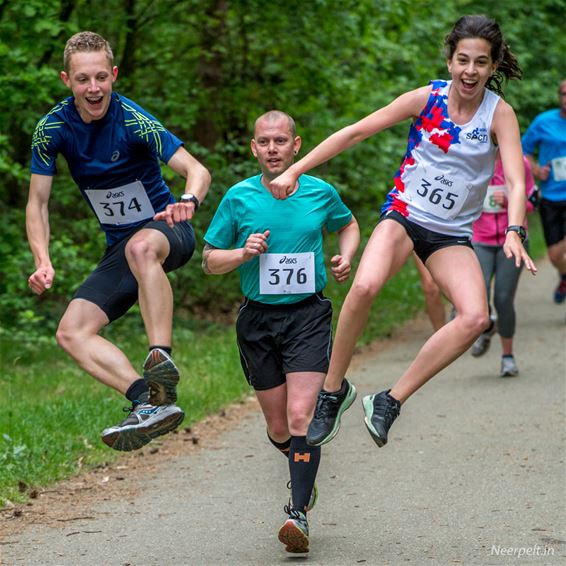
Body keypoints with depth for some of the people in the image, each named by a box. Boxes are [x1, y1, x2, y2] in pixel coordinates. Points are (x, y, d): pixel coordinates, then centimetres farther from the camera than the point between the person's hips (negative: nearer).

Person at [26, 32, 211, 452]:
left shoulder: (133, 121, -20)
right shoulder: (52, 128, -8)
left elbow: (197, 170, -25)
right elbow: (38, 203, -2)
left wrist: (188, 201, -48)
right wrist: (43, 261, -17)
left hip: (167, 231, -5)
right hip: (121, 247, 6)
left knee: (141, 246, -42)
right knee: (72, 332, -13)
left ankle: (162, 360, -47)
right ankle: (150, 403, -26)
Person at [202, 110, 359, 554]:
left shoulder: (320, 192, 1)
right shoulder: (238, 198, 0)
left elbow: (348, 225, 23)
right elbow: (210, 260, 7)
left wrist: (346, 258, 3)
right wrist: (243, 254, -13)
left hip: (308, 314, -1)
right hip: (257, 318, 2)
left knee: (301, 416, -17)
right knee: (279, 427, 7)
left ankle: (299, 512, -16)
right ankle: (303, 470, 40)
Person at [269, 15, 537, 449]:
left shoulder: (499, 113, -8)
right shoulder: (427, 99, -7)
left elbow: (516, 180, -18)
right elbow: (356, 132, -2)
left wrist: (514, 233, -37)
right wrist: (294, 171, -5)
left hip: (452, 234, 1)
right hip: (404, 214, -1)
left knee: (476, 318, -24)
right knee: (365, 287, -32)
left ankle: (391, 401, -13)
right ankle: (333, 389, -12)